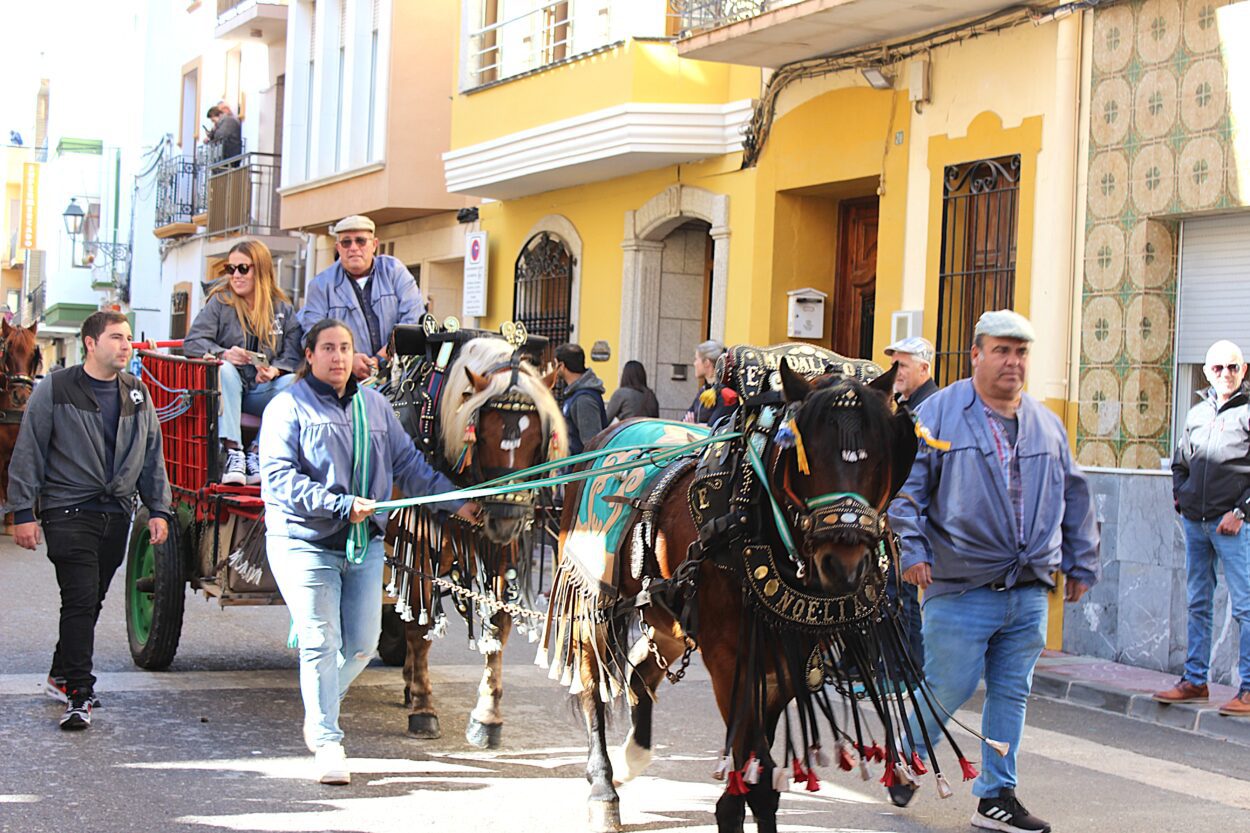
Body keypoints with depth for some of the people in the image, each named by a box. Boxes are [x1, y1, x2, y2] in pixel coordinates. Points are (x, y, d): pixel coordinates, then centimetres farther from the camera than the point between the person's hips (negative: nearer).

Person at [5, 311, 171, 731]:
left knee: (91, 601, 11)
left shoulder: (137, 393, 12)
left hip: (116, 514, 5)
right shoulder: (55, 390, -3)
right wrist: (23, 511, -7)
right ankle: (78, 695, -11)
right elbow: (28, 453, -3)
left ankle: (62, 676, 28)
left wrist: (158, 509, 11)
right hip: (68, 511, -5)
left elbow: (152, 454, 17)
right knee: (81, 599, -13)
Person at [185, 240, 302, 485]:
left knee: (293, 382, -27)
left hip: (263, 390, 2)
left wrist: (275, 370, -22)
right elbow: (192, 342, -5)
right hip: (228, 386, -2)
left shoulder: (283, 308, 9)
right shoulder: (220, 302, 4)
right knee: (225, 370, -34)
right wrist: (223, 354, -25)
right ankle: (232, 451, -39)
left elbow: (293, 354, 1)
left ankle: (257, 453, -25)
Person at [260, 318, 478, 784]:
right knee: (320, 644, -4)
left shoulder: (374, 405, 13)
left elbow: (407, 463, 17)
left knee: (362, 645, 6)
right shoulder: (289, 406, -4)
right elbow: (279, 476, -13)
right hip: (305, 541, -5)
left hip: (365, 543, 5)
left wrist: (456, 503, 10)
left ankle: (319, 711, 31)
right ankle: (327, 743, 4)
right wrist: (341, 505, -22)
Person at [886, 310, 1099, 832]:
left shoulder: (1046, 425, 13)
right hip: (960, 591, -5)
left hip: (1029, 593, 5)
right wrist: (912, 549, -13)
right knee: (947, 688, -1)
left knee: (1011, 693, 7)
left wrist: (1081, 564, 19)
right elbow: (905, 485, -5)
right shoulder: (940, 413, -3)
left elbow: (1074, 497, 21)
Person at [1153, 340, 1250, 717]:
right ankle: (1194, 681, 19)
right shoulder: (1197, 413, 14)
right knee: (1197, 605, 12)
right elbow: (1180, 460, 27)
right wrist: (1180, 494, 12)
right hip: (1195, 522, 7)